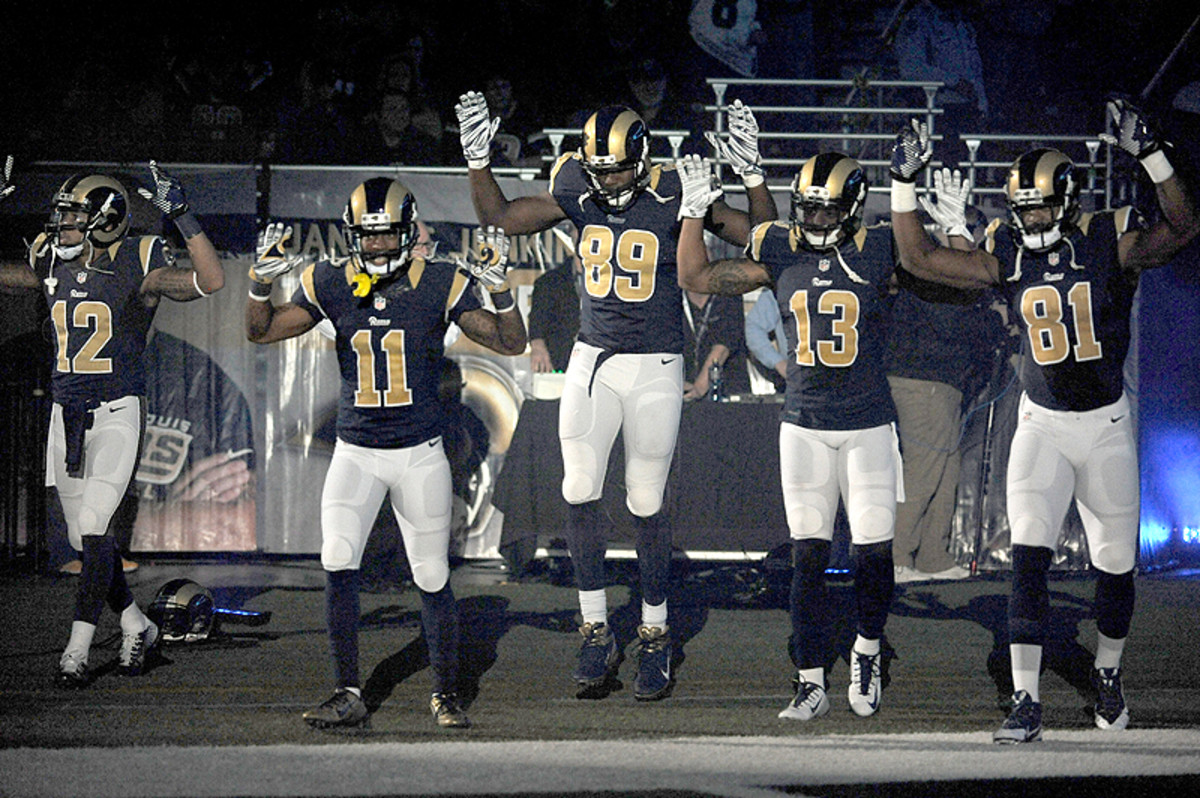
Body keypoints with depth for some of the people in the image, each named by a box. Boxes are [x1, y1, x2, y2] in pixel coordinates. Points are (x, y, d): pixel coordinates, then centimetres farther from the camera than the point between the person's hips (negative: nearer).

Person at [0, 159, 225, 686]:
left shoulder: (136, 266, -10)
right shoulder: (52, 263, 6)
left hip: (117, 414, -6)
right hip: (67, 415, 6)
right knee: (85, 536, 8)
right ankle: (136, 627, 25)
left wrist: (181, 216, -27)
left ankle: (78, 648, -9)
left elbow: (211, 281, -21)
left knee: (94, 526, -13)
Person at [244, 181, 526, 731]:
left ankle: (445, 695, 20)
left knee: (432, 578, 3)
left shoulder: (438, 286, -6)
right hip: (356, 452, 1)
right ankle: (349, 696, -7)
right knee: (338, 565, -15)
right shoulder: (331, 286, 0)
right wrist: (262, 281, -16)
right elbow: (263, 331, 1)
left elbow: (511, 344, -6)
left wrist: (501, 290, -23)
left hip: (420, 455, -1)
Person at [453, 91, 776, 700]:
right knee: (579, 494, -4)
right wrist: (477, 160, -4)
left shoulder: (671, 197, -10)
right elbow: (500, 216, 7)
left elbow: (761, 237, -7)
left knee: (646, 504, 2)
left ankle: (655, 637, 15)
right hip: (591, 361, 3)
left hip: (655, 367, -3)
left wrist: (752, 177, -21)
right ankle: (596, 633, 7)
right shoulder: (577, 192, 0)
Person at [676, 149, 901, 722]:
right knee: (808, 554, -1)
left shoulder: (876, 256, -3)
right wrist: (694, 210, -2)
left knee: (873, 551, -4)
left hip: (868, 426, -2)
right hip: (803, 427, 2)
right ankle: (811, 682, 4)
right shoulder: (781, 255, 3)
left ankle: (867, 650, 24)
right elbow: (697, 277, 6)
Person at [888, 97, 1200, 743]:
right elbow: (920, 259, -2)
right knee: (1029, 557, -14)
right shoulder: (1007, 255, -2)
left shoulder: (1109, 242, -9)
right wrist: (904, 183, -9)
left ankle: (1107, 672, 36)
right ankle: (1025, 701, -14)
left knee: (1116, 563, 9)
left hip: (1107, 427, 0)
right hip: (1041, 428, 1)